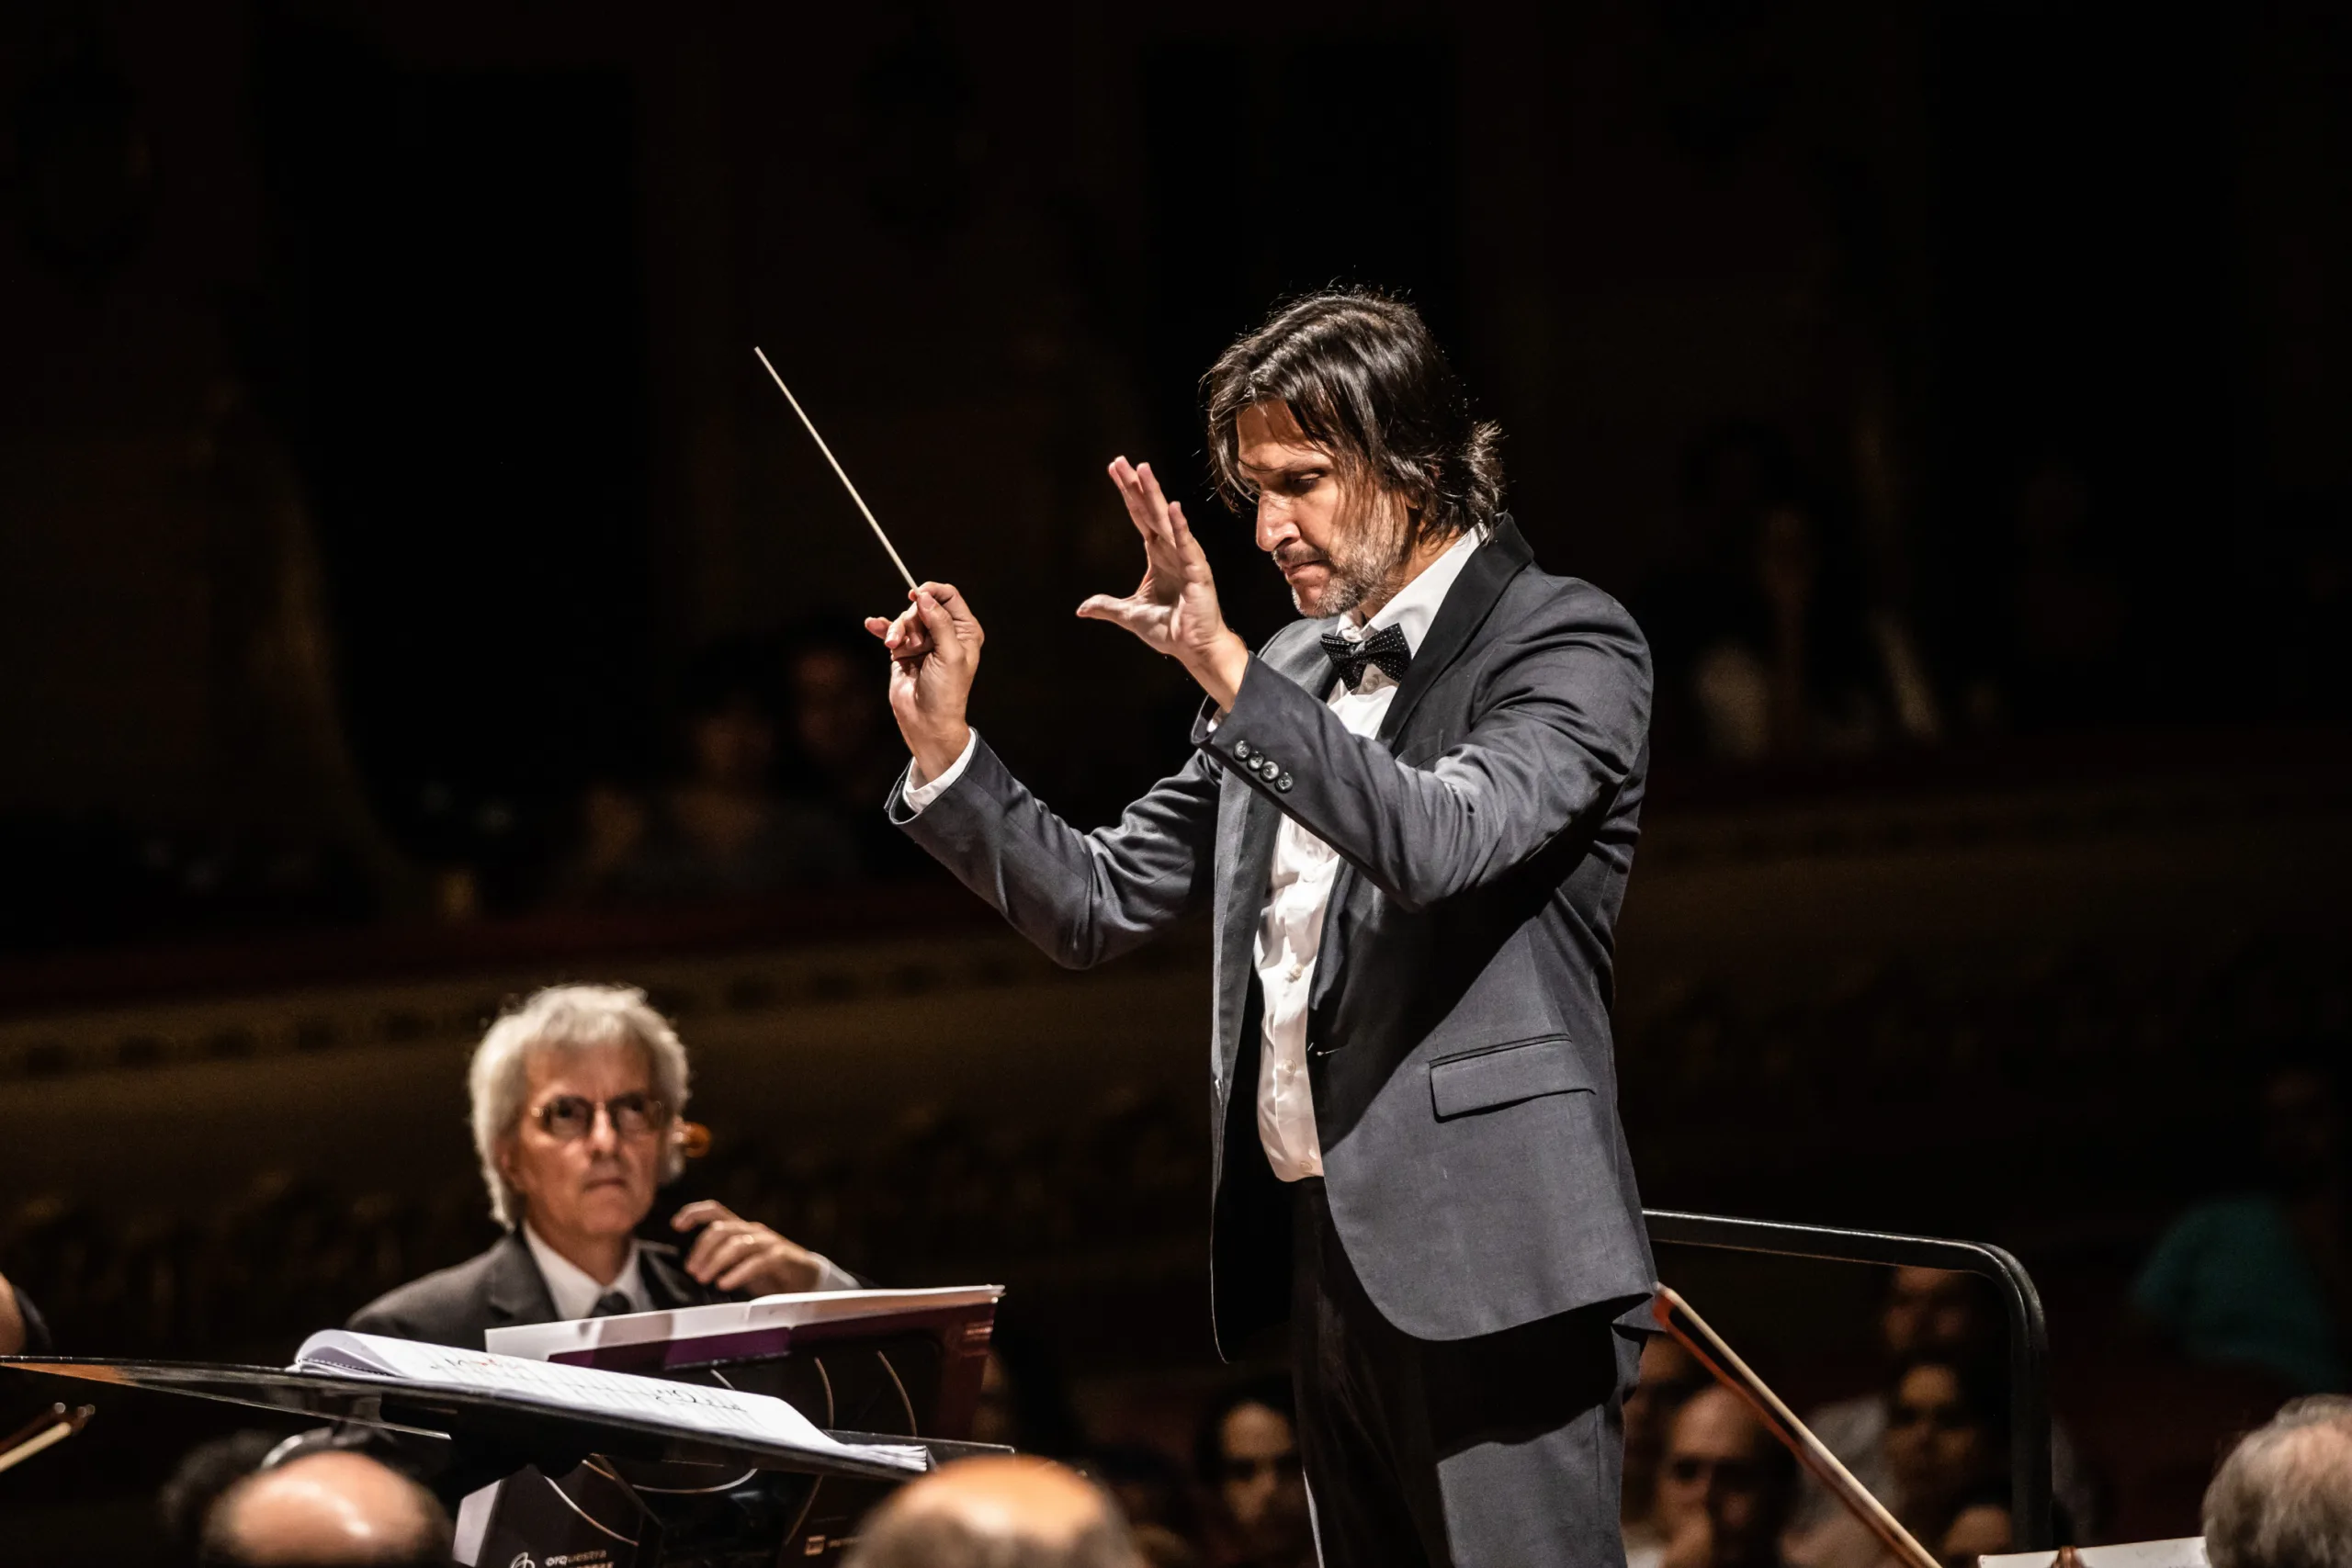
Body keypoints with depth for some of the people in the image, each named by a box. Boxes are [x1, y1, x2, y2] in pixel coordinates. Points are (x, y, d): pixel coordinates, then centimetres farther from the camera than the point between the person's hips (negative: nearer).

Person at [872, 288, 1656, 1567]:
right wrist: (943, 751, 4)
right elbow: (1098, 906, 17)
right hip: (1322, 1251, 7)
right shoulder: (1292, 673, 16)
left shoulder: (1567, 644, -4)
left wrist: (1229, 671, -27)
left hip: (1488, 1261, -7)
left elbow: (1443, 839, -23)